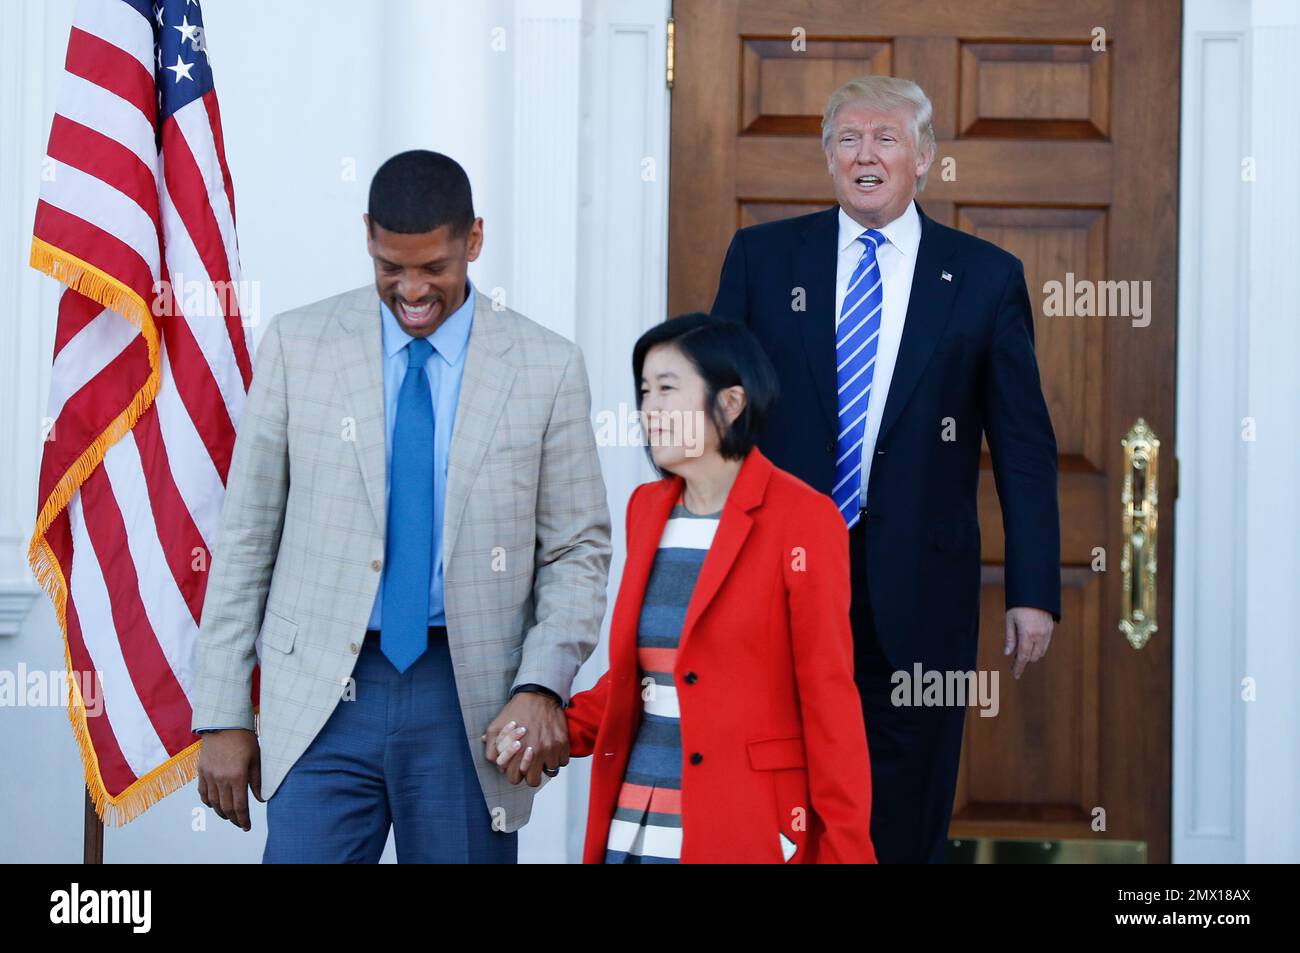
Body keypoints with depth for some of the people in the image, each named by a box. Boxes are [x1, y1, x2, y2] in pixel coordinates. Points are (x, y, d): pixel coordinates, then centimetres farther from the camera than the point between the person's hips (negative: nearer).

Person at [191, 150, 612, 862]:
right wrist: (223, 716, 1)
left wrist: (542, 683, -12)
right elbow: (245, 537, 5)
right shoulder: (298, 345, 3)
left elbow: (577, 549, 5)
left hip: (470, 703, 0)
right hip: (324, 697, 0)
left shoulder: (545, 368, 1)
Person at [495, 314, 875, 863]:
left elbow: (829, 696, -9)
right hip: (636, 826, 6)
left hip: (748, 825, -6)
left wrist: (844, 850, -11)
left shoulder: (801, 518, -8)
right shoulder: (647, 508, 11)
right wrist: (560, 730, 3)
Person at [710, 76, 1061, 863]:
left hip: (919, 590, -1)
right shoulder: (763, 257, 5)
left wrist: (1035, 591, -4)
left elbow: (1024, 445, 1)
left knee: (907, 824, 8)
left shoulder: (986, 277, 2)